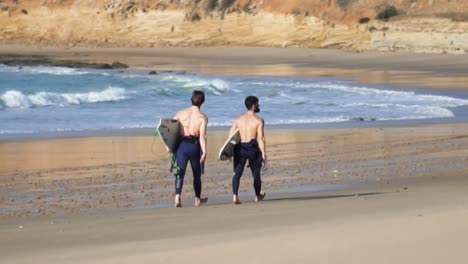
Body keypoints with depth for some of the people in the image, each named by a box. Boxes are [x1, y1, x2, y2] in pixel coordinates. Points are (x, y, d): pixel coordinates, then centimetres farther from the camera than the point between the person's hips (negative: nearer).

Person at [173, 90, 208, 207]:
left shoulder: (180, 113, 3)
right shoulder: (203, 117, -5)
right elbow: (202, 135, -14)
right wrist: (204, 151, -15)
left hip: (181, 144, 1)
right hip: (194, 146, -1)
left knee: (180, 173, 1)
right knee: (197, 174, 16)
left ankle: (177, 197, -19)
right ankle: (197, 199, 29)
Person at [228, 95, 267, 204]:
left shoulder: (238, 120, 7)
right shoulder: (259, 120, -5)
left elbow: (230, 135, 1)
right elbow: (260, 138, -12)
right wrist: (263, 153, -12)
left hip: (240, 148, 2)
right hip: (253, 148, -2)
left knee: (237, 173, 2)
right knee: (256, 172, 16)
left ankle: (235, 195, -18)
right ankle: (258, 196, 33)